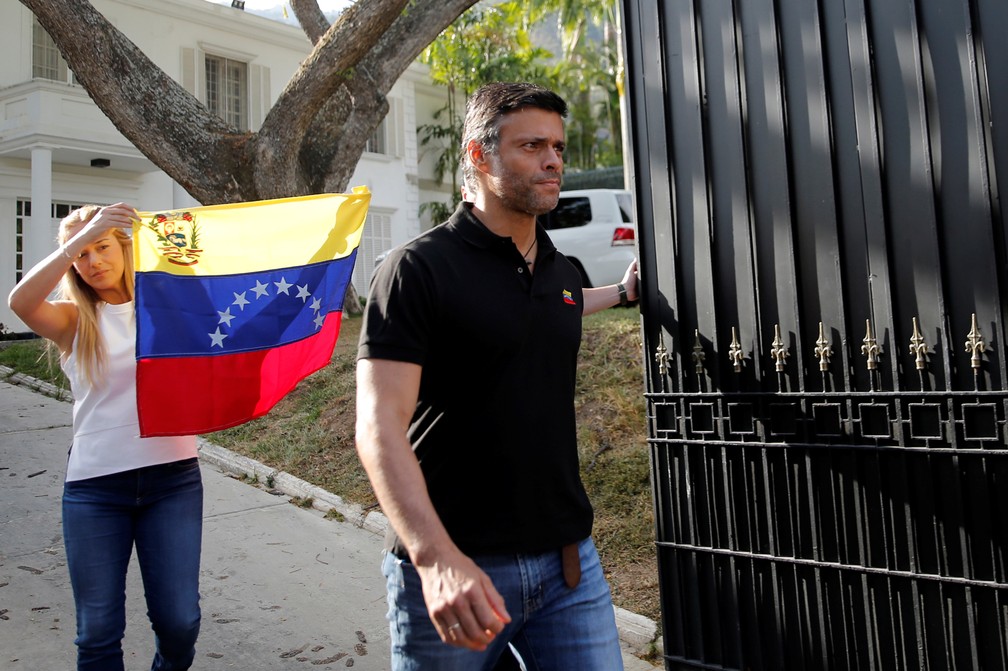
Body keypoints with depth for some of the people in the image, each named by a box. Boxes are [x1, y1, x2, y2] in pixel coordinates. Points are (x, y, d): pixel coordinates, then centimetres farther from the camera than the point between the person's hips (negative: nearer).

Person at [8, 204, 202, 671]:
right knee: (98, 631, 5)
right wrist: (80, 237, -26)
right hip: (94, 486, 1)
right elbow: (20, 302, -16)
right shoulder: (73, 321, 4)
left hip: (172, 476, 0)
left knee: (178, 621, 2)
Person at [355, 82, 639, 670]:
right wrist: (435, 556, -31)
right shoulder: (418, 269, -12)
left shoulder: (563, 272, 9)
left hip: (568, 558, 6)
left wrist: (622, 292, 32)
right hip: (454, 571, -5)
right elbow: (380, 427, -20)